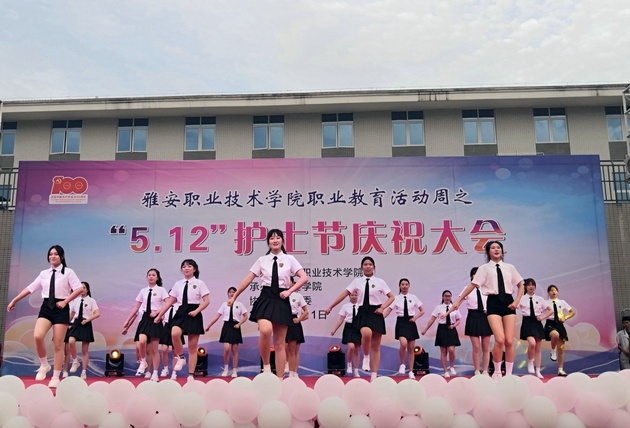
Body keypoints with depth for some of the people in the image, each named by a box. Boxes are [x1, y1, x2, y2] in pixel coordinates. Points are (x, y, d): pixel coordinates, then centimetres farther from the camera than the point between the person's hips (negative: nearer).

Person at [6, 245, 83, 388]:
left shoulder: (68, 272, -1)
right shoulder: (44, 273, 12)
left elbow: (79, 288, -10)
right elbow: (30, 288, 15)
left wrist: (65, 301, -13)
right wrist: (14, 300, 14)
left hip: (60, 309, -3)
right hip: (46, 307, 3)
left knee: (58, 345, -1)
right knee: (37, 336, -22)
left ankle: (55, 377, 9)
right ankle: (44, 365, 2)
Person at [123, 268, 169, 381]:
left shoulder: (161, 290, 1)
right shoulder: (143, 291, 11)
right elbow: (136, 308, 13)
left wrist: (157, 312, -18)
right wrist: (127, 321, 10)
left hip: (155, 319, -3)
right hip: (145, 318, 3)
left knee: (154, 349, 1)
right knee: (141, 342, -23)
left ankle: (155, 374, 11)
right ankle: (143, 362, 5)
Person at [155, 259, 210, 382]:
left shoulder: (199, 283, 2)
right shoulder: (178, 284, 11)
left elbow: (206, 301, -3)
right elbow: (169, 302, 12)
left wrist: (196, 311, -16)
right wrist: (159, 315, 8)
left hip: (193, 314, -2)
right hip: (181, 313, 2)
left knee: (192, 347, -1)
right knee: (174, 334, -29)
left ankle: (191, 375, 6)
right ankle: (180, 358, -4)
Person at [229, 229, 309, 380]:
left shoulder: (289, 259, 6)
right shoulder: (262, 260, 8)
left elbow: (304, 278, 0)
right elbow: (247, 280, 9)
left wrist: (289, 291, -9)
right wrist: (234, 297, 9)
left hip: (281, 301, 0)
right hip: (265, 299, 0)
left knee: (280, 343, 2)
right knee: (265, 331, -29)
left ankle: (280, 378, 10)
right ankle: (266, 365, -5)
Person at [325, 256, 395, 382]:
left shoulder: (380, 282, 3)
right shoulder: (357, 281, 5)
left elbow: (391, 297, 8)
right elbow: (344, 294, 4)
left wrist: (382, 308, -7)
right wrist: (330, 307, 0)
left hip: (375, 312, 1)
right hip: (363, 312, -1)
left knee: (375, 346, 2)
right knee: (366, 333, -34)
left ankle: (374, 375, 9)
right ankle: (366, 356, -5)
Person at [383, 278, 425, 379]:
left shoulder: (413, 298, 4)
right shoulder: (396, 298, 1)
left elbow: (422, 311, 10)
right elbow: (387, 311, -1)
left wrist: (415, 317, -6)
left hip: (411, 323, 2)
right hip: (401, 322, -2)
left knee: (411, 348, 5)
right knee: (403, 344, -25)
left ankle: (411, 372, 16)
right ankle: (402, 365, -2)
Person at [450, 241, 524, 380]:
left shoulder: (509, 267, 12)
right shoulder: (484, 268, 5)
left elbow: (520, 286, 19)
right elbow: (472, 285, 0)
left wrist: (516, 301, 5)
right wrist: (459, 301, -4)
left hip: (508, 302, 3)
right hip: (493, 303, -3)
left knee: (509, 341, -2)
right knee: (499, 340, -16)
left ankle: (509, 374, 10)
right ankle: (497, 372, 4)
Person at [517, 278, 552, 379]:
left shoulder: (539, 299, 7)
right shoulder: (522, 298, 0)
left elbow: (550, 311, 12)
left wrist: (542, 317, 0)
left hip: (537, 323, 4)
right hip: (527, 322, -3)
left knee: (538, 349, 6)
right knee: (532, 343, -26)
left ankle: (537, 371, 15)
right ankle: (530, 363, -1)